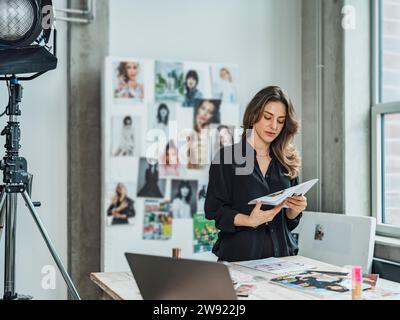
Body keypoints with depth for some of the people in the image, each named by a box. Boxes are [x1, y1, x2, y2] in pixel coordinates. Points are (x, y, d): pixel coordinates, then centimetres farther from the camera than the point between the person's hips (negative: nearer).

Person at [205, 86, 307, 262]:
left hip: (281, 253, 3)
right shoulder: (227, 156, 0)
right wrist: (250, 221, -18)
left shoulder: (287, 162, 12)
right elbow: (213, 209, -4)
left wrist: (295, 210, -3)